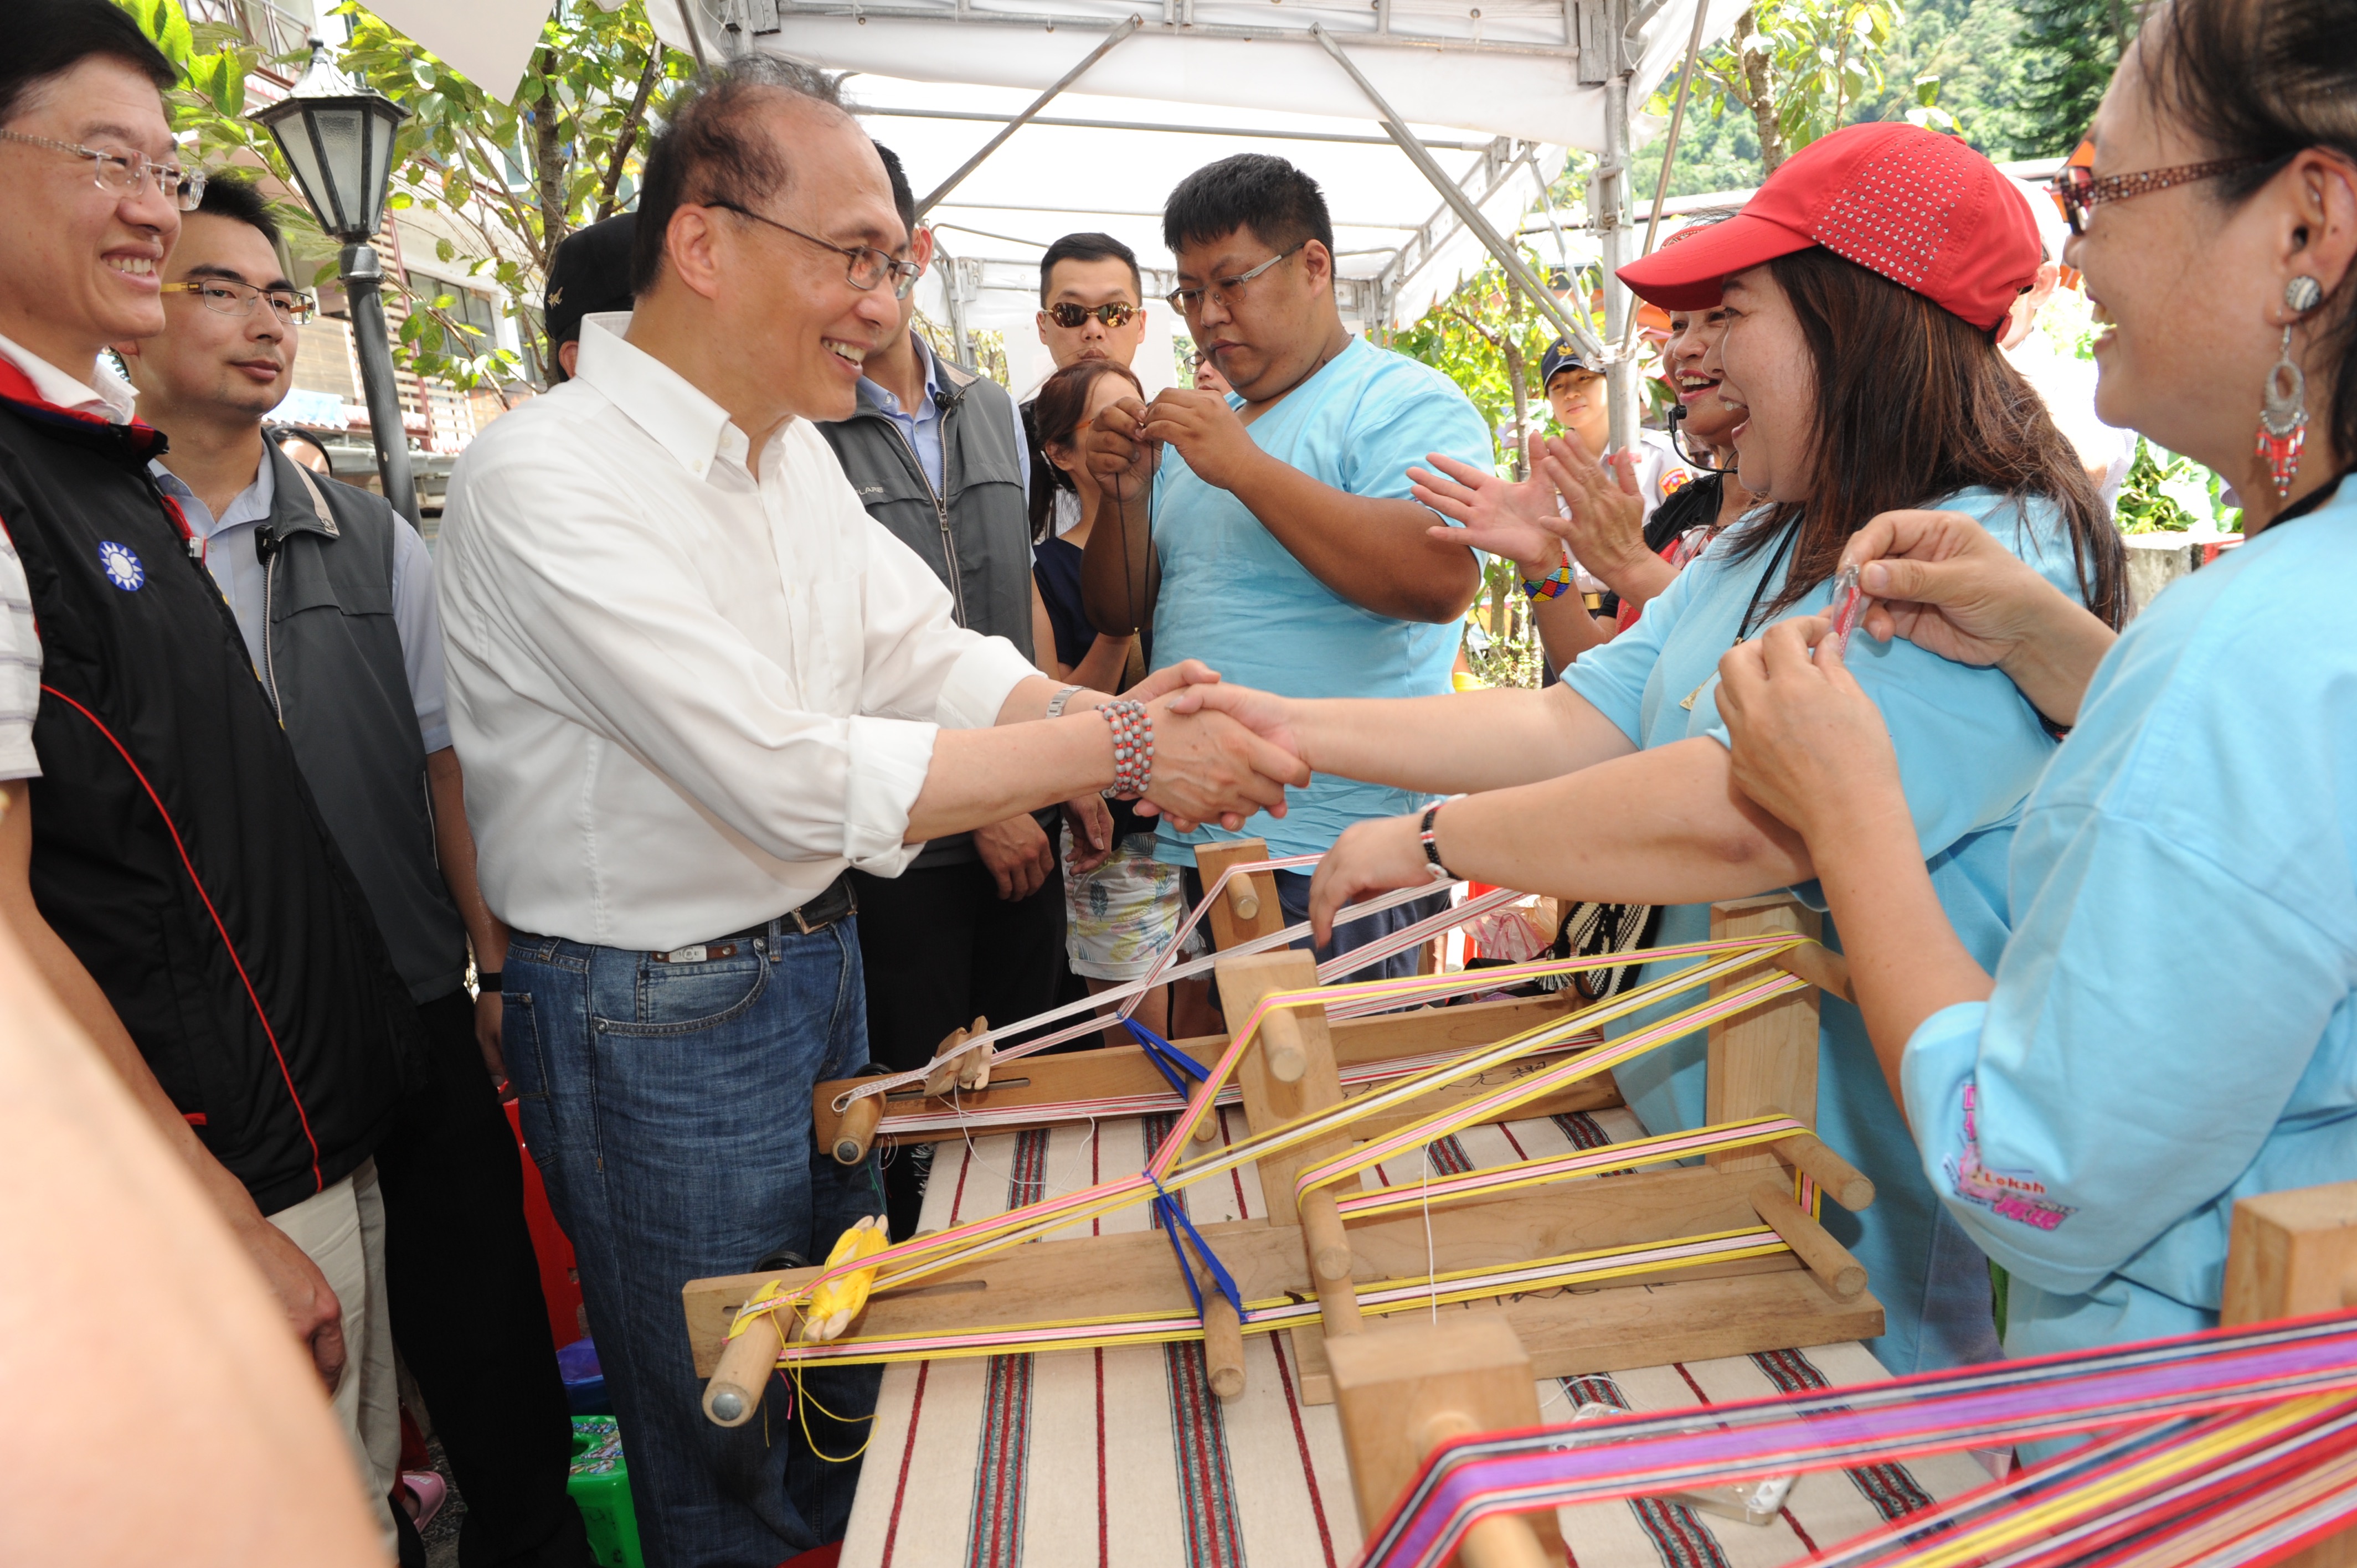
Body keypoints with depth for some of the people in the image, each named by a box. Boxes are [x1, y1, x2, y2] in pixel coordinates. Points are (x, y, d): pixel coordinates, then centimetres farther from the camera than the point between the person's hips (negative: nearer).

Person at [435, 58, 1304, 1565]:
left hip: (819, 959, 8)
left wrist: (1104, 714, -20)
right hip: (658, 1016, -8)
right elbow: (793, 778, -29)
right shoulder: (548, 478, -24)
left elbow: (934, 658, 0)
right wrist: (1115, 750, -27)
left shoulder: (793, 450, 5)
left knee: (851, 1378, 25)